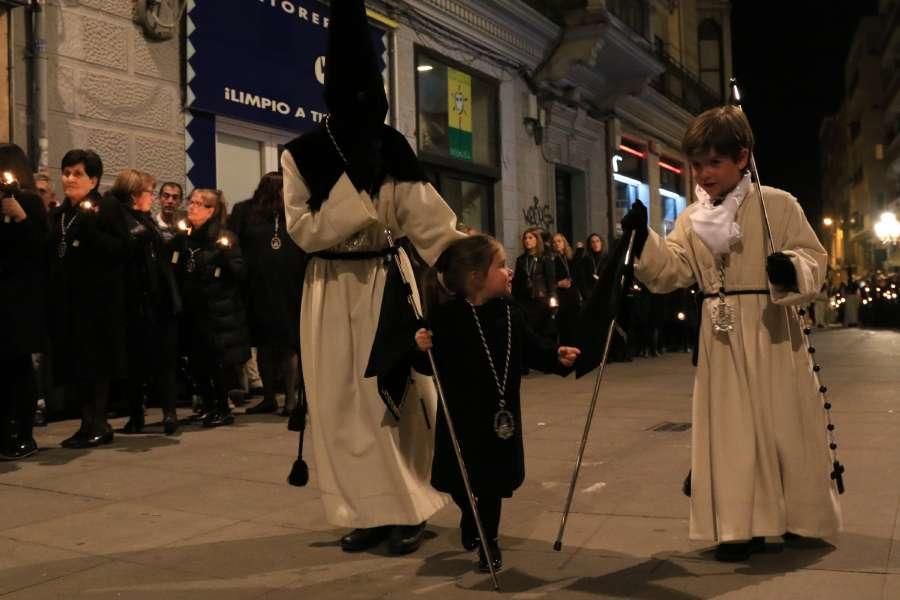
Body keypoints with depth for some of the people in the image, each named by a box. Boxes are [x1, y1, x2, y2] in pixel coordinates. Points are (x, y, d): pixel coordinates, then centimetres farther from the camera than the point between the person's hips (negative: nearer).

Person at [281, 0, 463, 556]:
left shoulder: (394, 150, 1)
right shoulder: (303, 155, -3)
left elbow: (429, 220, -4)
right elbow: (303, 229, -10)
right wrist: (354, 183, -18)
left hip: (389, 283, 1)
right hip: (332, 290, 0)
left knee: (397, 394, 1)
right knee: (346, 402, 2)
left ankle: (407, 510, 9)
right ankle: (370, 510, 12)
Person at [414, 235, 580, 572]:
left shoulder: (509, 314, -2)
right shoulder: (447, 317, -16)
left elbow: (532, 349, 5)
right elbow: (431, 366, -14)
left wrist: (557, 357, -12)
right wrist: (423, 348, -34)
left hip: (501, 412, 3)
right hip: (461, 416, -2)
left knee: (495, 480, 8)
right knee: (461, 480, 12)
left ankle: (488, 539, 29)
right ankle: (472, 521, 45)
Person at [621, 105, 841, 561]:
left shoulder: (778, 205, -5)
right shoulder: (691, 218, 6)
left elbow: (813, 259, -6)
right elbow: (672, 271, -2)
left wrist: (792, 269, -28)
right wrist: (644, 242, -18)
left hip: (771, 331, -3)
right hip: (721, 336, 3)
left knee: (783, 425, 8)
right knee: (731, 430, 5)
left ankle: (800, 516, 29)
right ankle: (744, 526, 14)